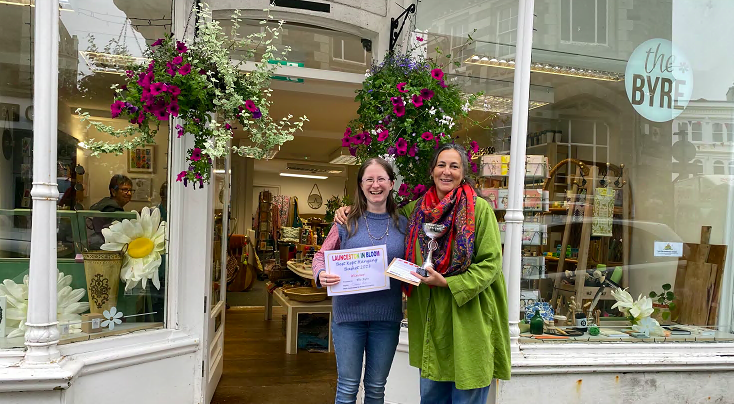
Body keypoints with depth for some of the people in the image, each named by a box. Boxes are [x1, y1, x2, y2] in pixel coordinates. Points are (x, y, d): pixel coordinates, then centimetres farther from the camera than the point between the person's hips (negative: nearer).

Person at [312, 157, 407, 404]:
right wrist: (321, 274, -18)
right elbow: (321, 256, 2)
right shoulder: (347, 222, -2)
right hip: (349, 312, -2)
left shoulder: (402, 224, 3)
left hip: (387, 317, 2)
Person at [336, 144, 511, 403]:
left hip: (468, 316, -4)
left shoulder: (479, 209, -8)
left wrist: (448, 283, -18)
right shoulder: (417, 209, 6)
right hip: (430, 317, 4)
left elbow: (491, 263, -10)